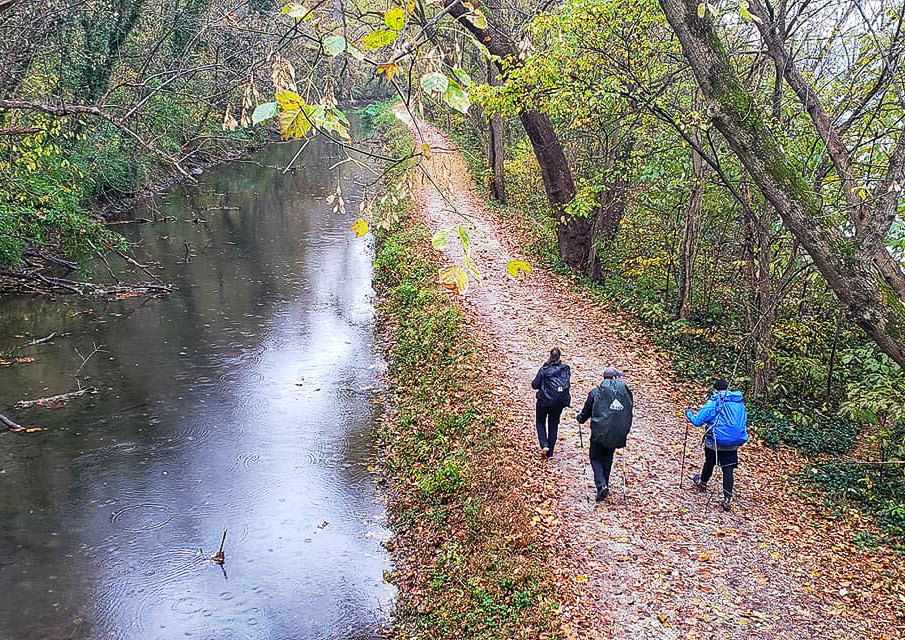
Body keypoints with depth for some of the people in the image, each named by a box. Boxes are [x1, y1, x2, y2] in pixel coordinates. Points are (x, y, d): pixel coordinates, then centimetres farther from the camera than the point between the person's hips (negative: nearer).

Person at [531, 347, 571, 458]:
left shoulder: (544, 369, -13)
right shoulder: (566, 369, -4)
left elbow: (535, 385, -11)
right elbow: (567, 384, 8)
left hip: (545, 400, -3)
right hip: (560, 401, 3)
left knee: (540, 422, 17)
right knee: (554, 424, 15)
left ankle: (544, 445, -2)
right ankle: (550, 452, 16)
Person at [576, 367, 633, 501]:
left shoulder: (596, 392, -7)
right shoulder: (626, 391, 1)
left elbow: (587, 411, 1)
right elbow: (629, 413, 9)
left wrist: (580, 418, 23)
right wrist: (625, 432, 22)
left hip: (599, 432, -3)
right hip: (617, 433, 3)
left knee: (595, 457, 10)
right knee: (608, 459, 19)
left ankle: (601, 485, -8)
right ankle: (605, 485, 25)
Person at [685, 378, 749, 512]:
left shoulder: (713, 403, -15)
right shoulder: (740, 402, 2)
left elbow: (697, 421, -14)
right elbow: (744, 421, 16)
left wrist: (689, 413, 6)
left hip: (715, 442, -3)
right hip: (733, 444, 3)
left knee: (709, 463, 21)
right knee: (728, 469, 4)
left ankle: (702, 482, 47)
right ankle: (727, 499, 0)